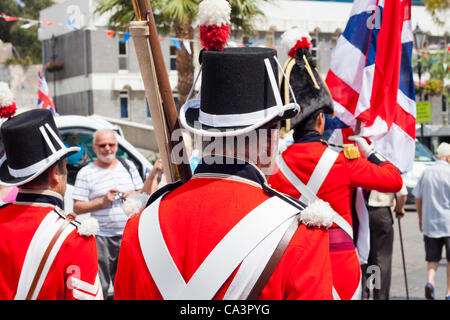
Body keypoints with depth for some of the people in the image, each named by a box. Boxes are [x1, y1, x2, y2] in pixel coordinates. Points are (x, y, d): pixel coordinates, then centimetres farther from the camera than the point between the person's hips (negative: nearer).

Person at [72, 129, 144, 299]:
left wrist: (134, 196, -4)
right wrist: (103, 201, -16)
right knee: (99, 287, -3)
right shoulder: (85, 173, 0)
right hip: (102, 238, -3)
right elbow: (77, 208, -4)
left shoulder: (128, 166, 12)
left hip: (128, 235, 4)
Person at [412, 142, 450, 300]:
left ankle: (430, 281, -10)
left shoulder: (426, 172, 5)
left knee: (433, 257, 13)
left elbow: (417, 198, 10)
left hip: (429, 223, 4)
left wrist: (420, 218, 21)